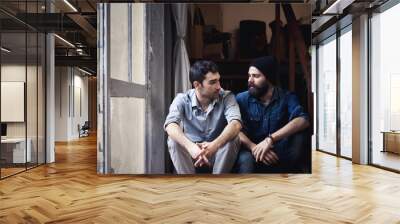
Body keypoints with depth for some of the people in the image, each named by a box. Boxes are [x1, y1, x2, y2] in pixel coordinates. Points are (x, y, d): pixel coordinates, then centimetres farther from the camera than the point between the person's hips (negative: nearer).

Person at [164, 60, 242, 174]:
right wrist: (191, 146, -47)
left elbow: (236, 124, -29)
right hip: (191, 152, 0)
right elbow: (170, 125, -29)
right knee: (174, 140, -28)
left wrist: (215, 144, -48)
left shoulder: (227, 97, -11)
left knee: (233, 139, -29)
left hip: (217, 155, 0)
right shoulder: (182, 99, -10)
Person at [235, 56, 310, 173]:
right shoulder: (242, 99, -1)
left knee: (299, 133, -25)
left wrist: (270, 139, -31)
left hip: (278, 153, 1)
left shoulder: (287, 97, -1)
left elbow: (303, 120, -21)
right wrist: (253, 147, -31)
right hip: (251, 150, -1)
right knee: (246, 159, -35)